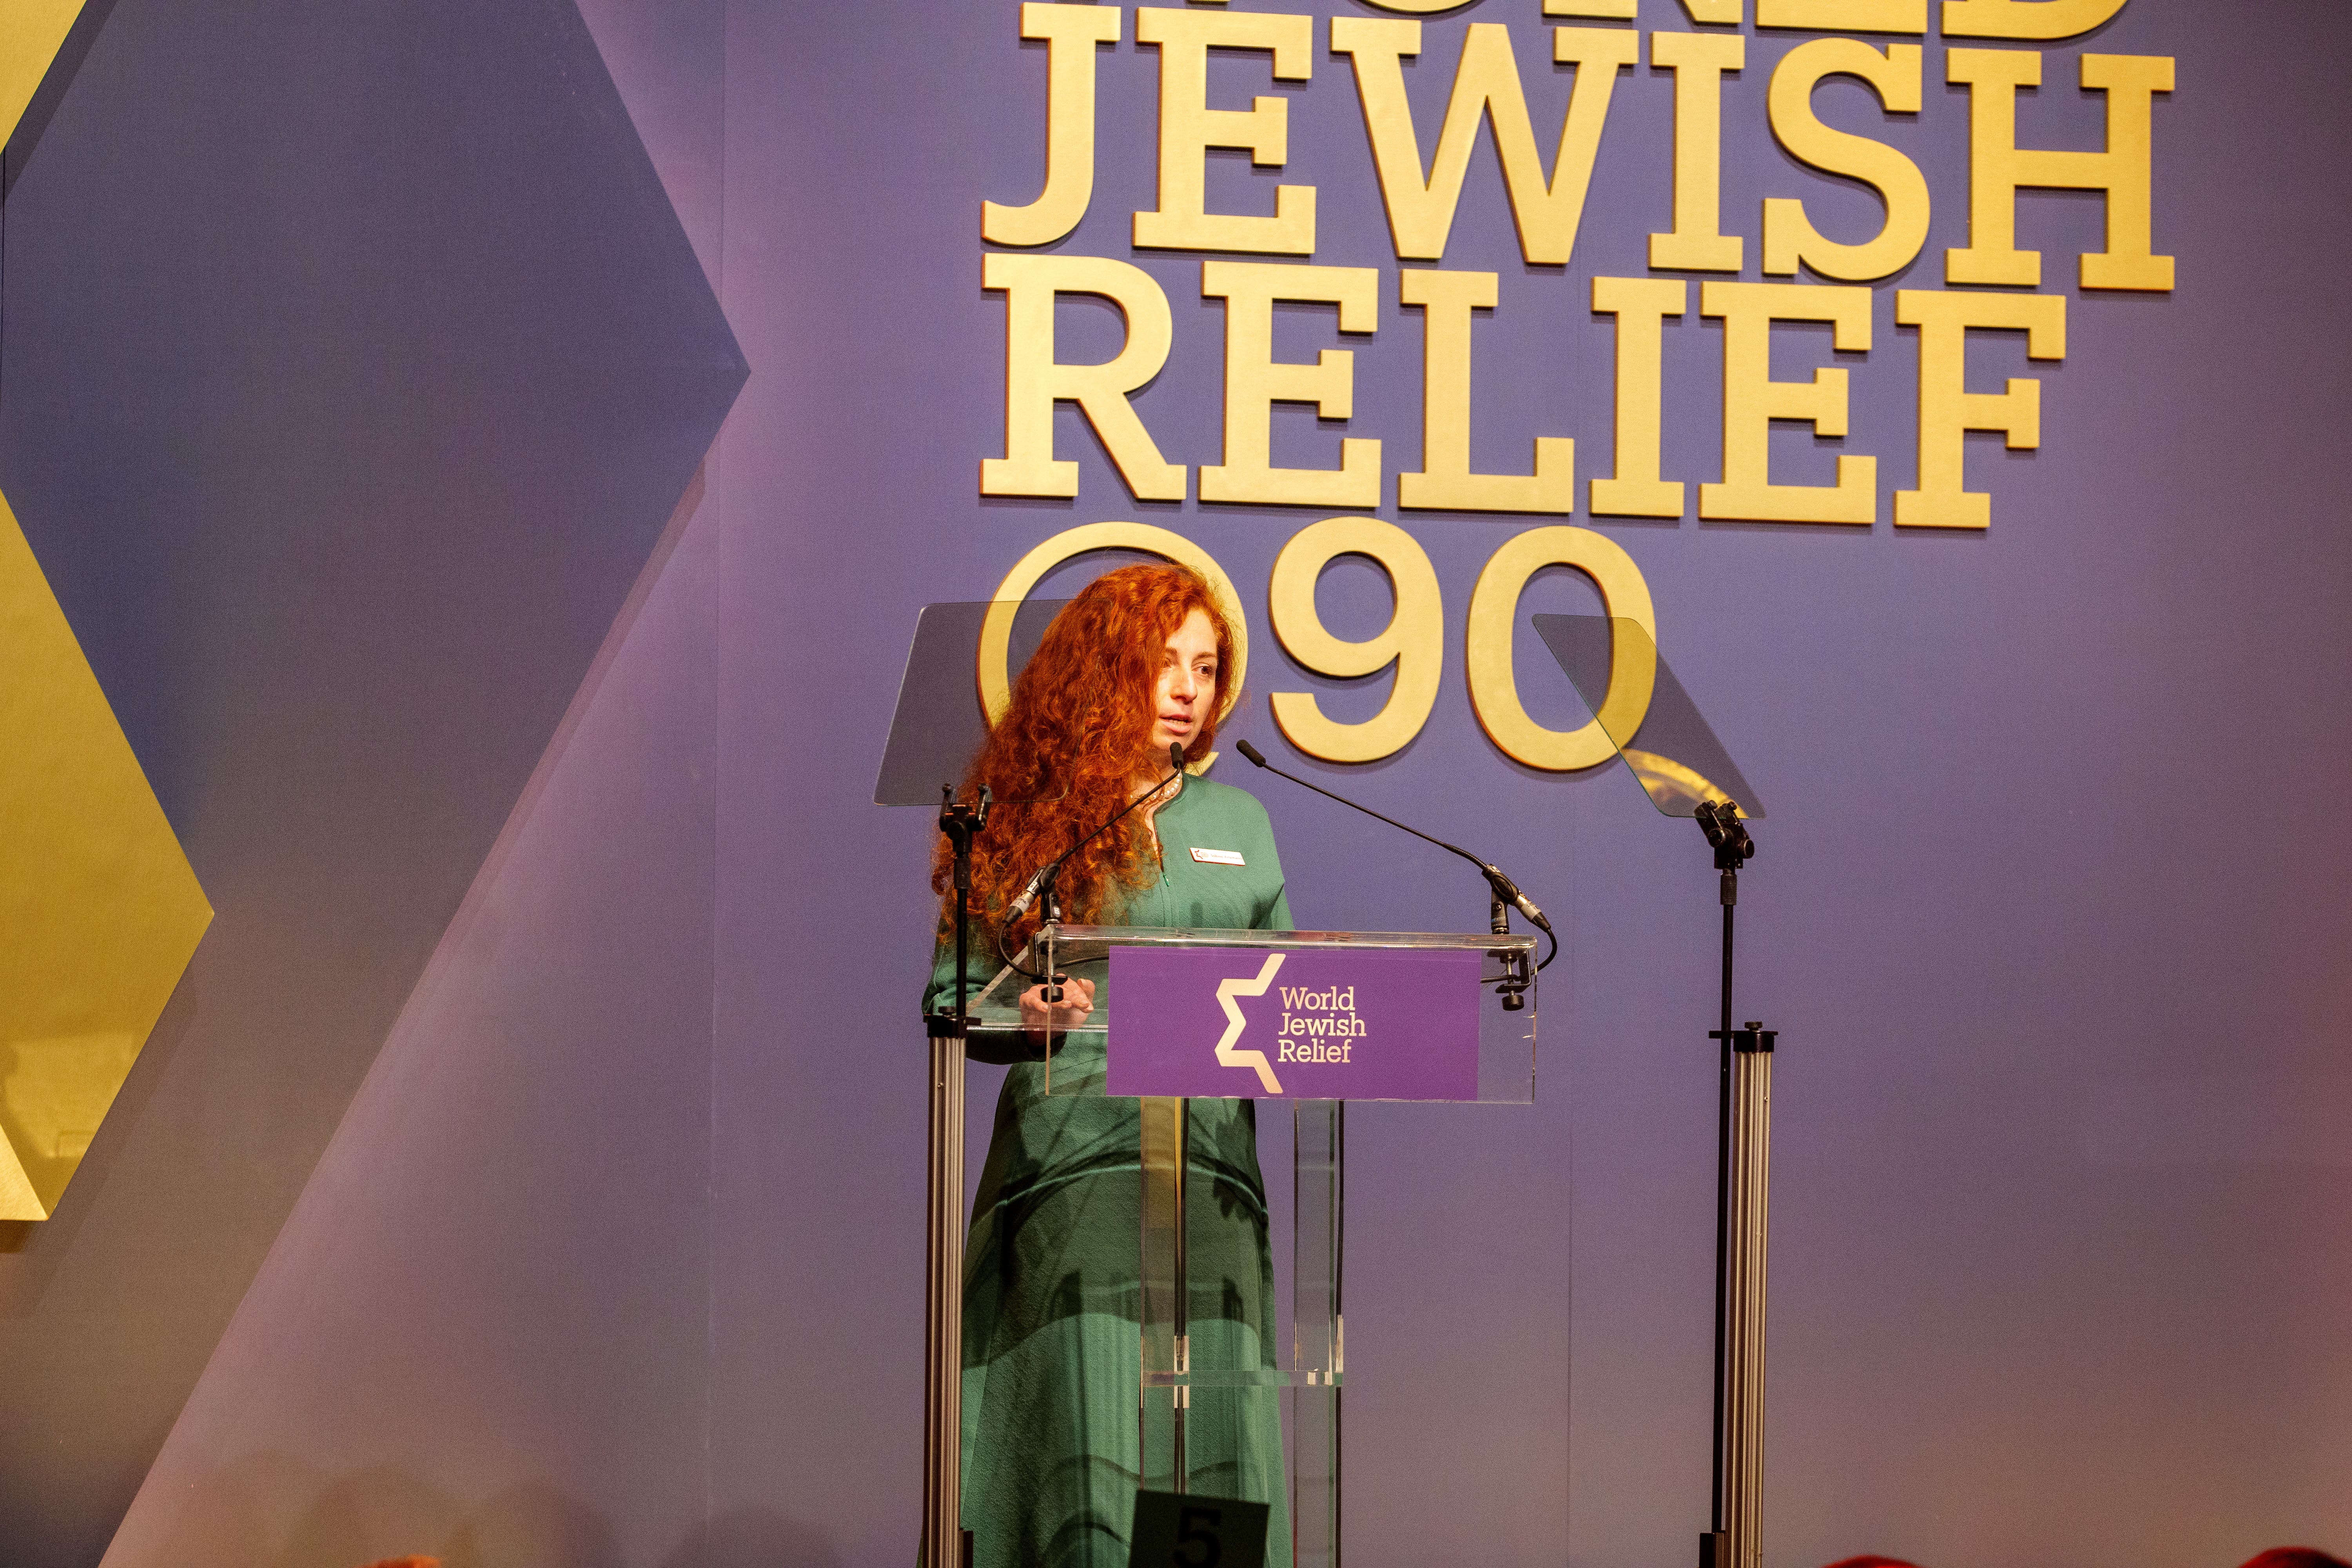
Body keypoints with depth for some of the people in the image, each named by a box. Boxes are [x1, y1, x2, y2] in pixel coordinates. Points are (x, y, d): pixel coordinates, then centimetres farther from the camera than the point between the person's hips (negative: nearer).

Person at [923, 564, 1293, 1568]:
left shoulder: (1238, 823, 19)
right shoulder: (1027, 823, 7)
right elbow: (948, 996, 6)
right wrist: (1020, 1013, -13)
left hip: (1212, 1156, 3)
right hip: (1069, 1155, -3)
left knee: (1212, 1444, -4)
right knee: (1089, 1437, -13)